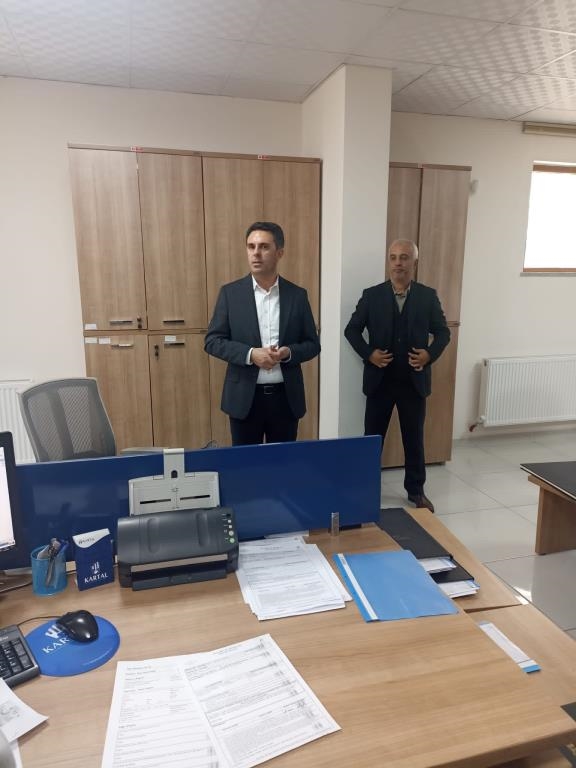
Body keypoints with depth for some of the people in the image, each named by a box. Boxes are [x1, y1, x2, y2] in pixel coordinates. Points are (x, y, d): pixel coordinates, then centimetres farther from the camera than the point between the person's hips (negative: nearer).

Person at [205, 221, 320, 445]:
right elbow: (212, 341, -2)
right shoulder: (230, 293, 0)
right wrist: (250, 354, -17)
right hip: (244, 397, -1)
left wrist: (289, 352, -15)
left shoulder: (297, 295, 3)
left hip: (286, 397, 1)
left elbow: (313, 344, 6)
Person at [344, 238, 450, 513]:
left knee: (414, 438, 11)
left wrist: (430, 354, -11)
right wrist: (368, 353, -11)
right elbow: (351, 329, 3)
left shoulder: (428, 296, 1)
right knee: (373, 436, 10)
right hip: (380, 380, 0)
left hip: (414, 380, 1)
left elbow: (442, 332, 6)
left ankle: (416, 490, 27)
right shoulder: (372, 295, -1)